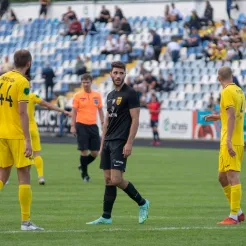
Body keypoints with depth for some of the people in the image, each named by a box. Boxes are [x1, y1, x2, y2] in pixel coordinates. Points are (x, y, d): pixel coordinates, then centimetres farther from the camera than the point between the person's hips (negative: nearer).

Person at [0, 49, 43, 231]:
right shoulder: (22, 82, -13)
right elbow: (22, 112, -18)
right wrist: (28, 140, -18)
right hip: (17, 134, -7)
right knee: (24, 176, -1)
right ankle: (26, 221, -1)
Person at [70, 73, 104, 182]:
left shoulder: (97, 95, 8)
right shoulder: (78, 96, -2)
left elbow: (100, 110, 14)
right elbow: (74, 111, -1)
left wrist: (103, 123, 6)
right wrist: (72, 126, -8)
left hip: (93, 125, 4)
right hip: (81, 125, -3)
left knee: (95, 152, 2)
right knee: (84, 151, -5)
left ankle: (83, 166, 27)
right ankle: (84, 173, 10)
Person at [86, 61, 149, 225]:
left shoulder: (130, 94, -7)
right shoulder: (111, 95, 17)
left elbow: (135, 120, -12)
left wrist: (129, 143, -18)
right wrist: (102, 143, 18)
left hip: (120, 143, -8)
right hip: (108, 142, 8)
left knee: (116, 179, -14)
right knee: (108, 180, 6)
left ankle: (142, 203, 5)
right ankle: (106, 217, 8)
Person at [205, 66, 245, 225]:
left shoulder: (227, 92, -11)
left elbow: (232, 116, -19)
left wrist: (228, 140, -23)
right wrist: (218, 117, 35)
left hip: (230, 143, -9)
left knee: (233, 177, -9)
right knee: (223, 178, 15)